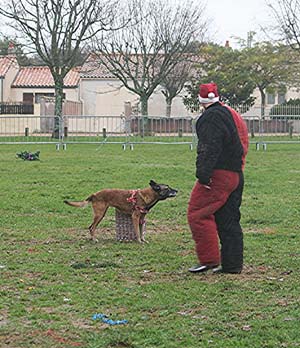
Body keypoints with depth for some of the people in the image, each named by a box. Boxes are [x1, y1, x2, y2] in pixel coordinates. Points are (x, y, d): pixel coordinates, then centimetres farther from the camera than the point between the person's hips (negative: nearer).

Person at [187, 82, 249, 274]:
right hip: (236, 175, 9)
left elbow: (209, 149, -21)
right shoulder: (234, 116, 19)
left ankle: (209, 260, -8)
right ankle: (232, 264, 14)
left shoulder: (212, 117, -11)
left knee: (198, 214, -5)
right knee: (229, 220, 11)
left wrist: (203, 175, -25)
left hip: (218, 175, -9)